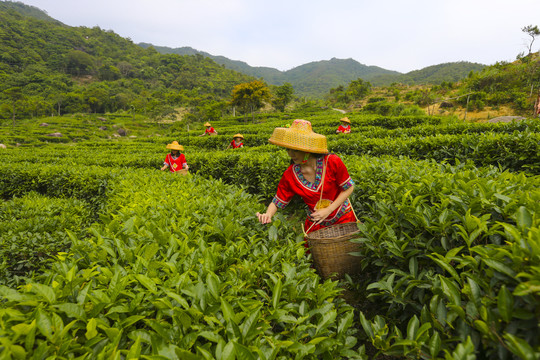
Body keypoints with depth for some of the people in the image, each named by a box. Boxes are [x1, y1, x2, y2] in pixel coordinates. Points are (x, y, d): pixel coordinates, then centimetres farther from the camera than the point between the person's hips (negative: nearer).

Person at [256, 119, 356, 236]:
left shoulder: (333, 162, -22)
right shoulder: (289, 176, -16)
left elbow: (349, 187, -10)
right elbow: (277, 202, -6)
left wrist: (328, 210, -18)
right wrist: (267, 215, -29)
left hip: (343, 218, -1)